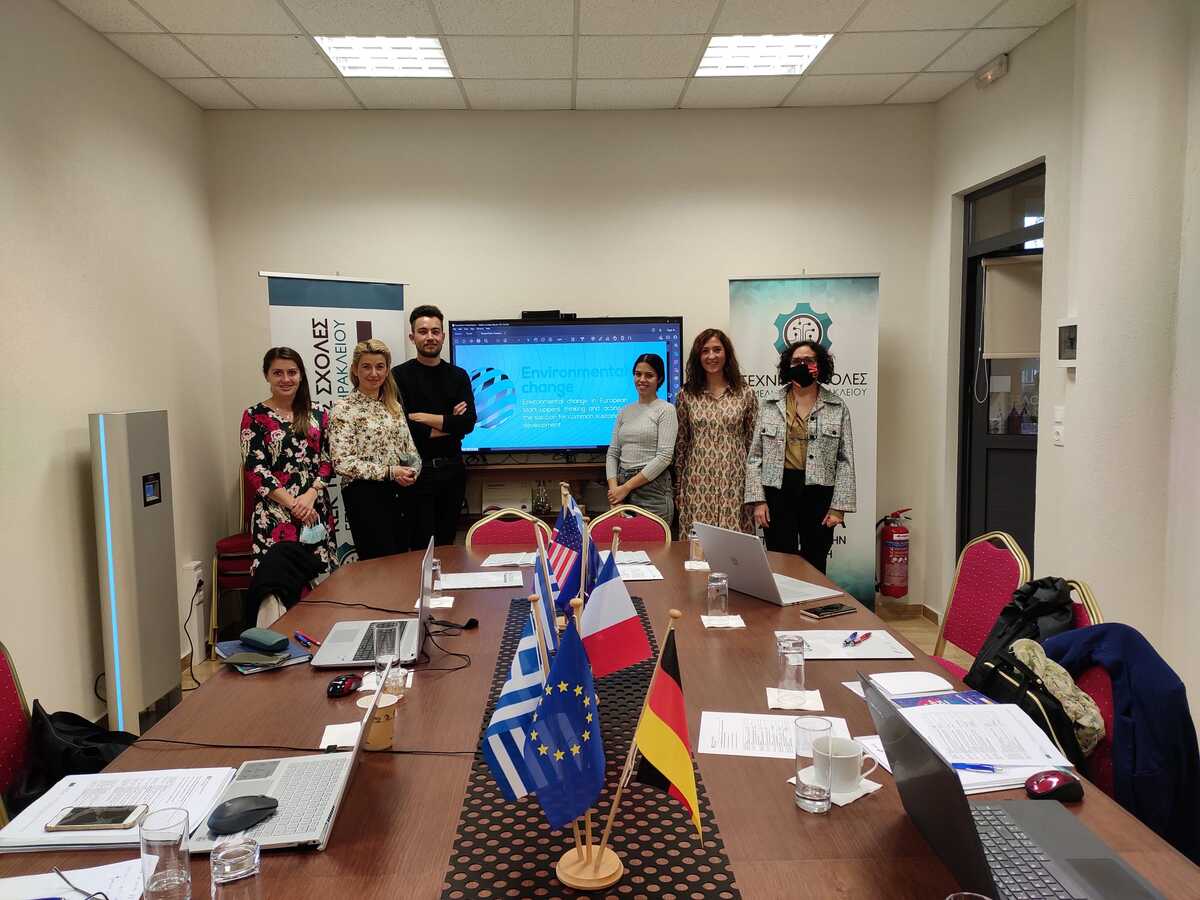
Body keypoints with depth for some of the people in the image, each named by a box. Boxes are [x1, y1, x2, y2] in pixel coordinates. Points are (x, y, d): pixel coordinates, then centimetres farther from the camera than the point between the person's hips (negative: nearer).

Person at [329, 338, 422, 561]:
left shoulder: (393, 404, 11)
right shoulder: (343, 409, -8)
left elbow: (409, 446, 17)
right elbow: (341, 462, -15)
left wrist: (413, 470, -5)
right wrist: (389, 471, -17)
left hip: (400, 493, 6)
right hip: (366, 495, -6)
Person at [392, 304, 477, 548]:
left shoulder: (458, 376, 8)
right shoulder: (400, 376, -2)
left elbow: (468, 423, -5)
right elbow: (401, 426, -13)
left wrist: (425, 418, -12)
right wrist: (448, 424, -7)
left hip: (452, 470, 4)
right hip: (417, 470, -3)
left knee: (447, 543, 12)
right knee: (422, 546, -1)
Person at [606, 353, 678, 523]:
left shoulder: (666, 410, -3)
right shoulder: (624, 412, 13)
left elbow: (664, 457, -11)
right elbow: (613, 453, 11)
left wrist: (626, 487, -12)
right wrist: (614, 488, -6)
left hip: (653, 488, -5)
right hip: (622, 487, 5)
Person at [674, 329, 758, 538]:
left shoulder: (745, 394, 3)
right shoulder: (686, 395, 4)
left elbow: (754, 443, 6)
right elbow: (680, 444, 8)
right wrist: (678, 488, 6)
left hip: (734, 483, 0)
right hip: (697, 483, 0)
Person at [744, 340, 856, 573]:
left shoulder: (838, 408, 4)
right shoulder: (769, 404, 5)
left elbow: (845, 461, 3)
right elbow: (755, 456, 5)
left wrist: (839, 507, -4)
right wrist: (758, 500, -3)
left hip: (819, 492, 0)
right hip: (778, 489, 0)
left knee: (814, 566, 8)